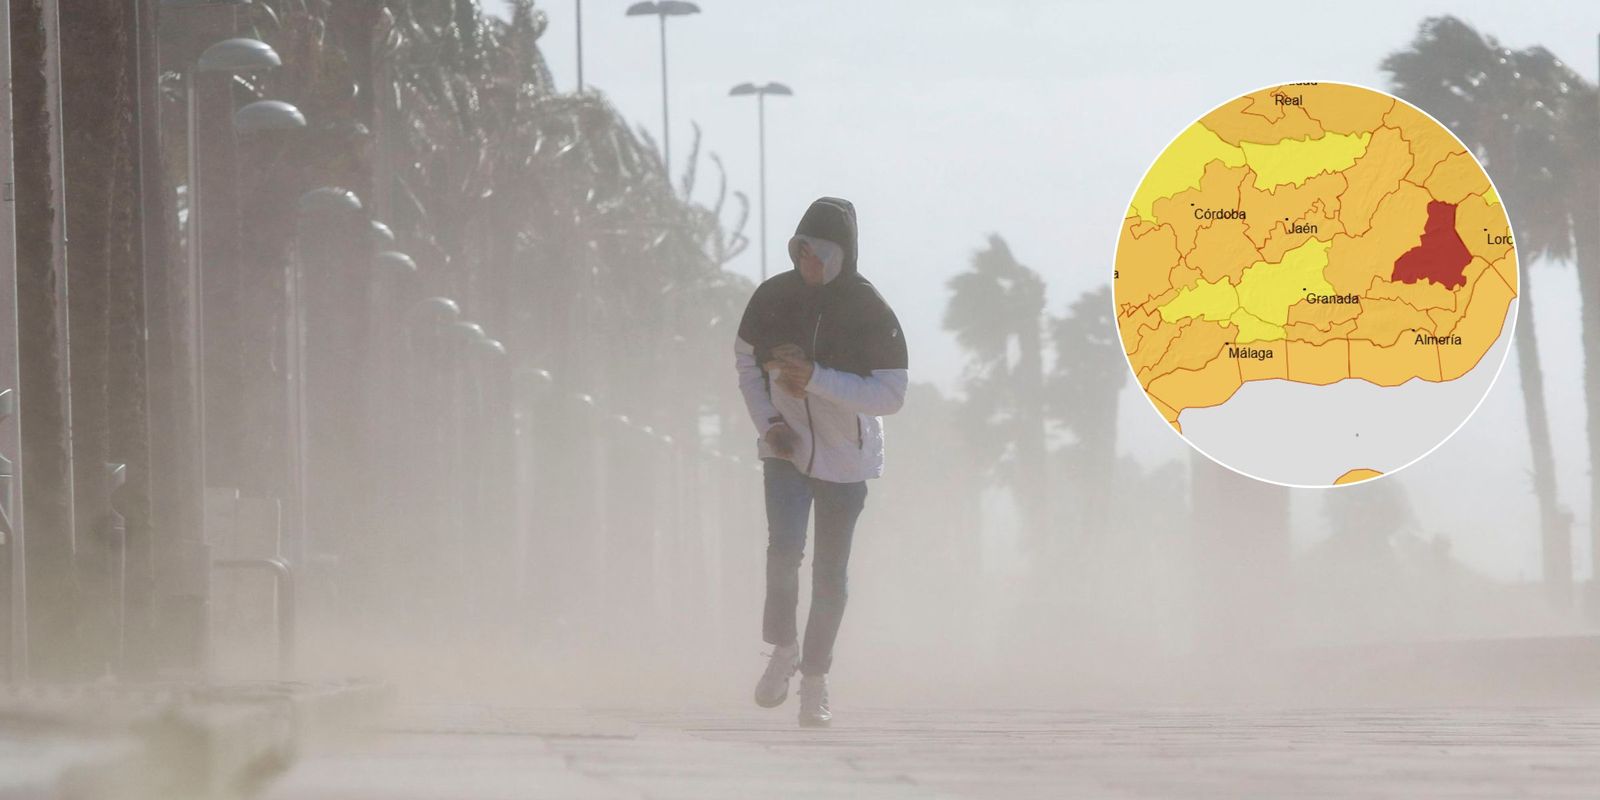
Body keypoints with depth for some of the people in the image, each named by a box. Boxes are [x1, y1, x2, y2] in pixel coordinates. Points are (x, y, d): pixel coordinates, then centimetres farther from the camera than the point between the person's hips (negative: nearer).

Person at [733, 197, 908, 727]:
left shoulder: (871, 314, -16)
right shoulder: (773, 298, -6)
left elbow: (891, 395, -18)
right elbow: (746, 360, 10)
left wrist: (815, 377, -26)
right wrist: (768, 423, -4)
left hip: (844, 459, -1)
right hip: (786, 448, 1)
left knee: (830, 574, 4)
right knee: (784, 548, -20)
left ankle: (814, 681, 19)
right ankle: (783, 648, 3)